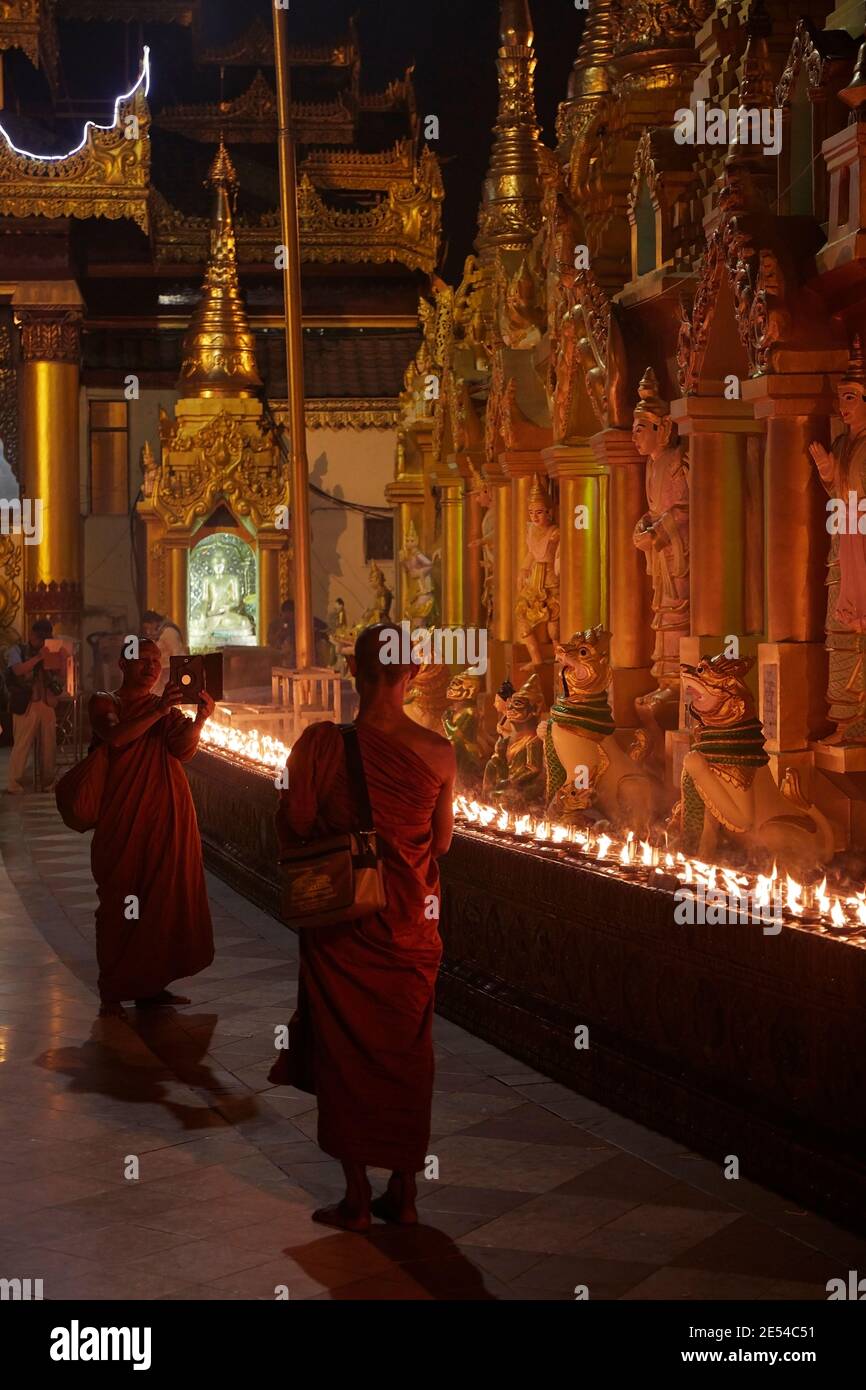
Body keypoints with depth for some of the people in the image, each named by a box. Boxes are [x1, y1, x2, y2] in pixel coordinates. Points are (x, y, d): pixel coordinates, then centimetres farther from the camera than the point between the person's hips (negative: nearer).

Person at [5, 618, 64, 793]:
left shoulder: (51, 654, 16)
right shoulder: (17, 651, 4)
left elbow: (60, 678, 17)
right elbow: (17, 670, -17)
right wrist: (38, 657, -22)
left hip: (47, 705, 4)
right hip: (26, 705, -4)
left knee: (49, 747, 4)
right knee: (21, 746, -7)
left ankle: (48, 783, 12)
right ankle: (14, 785, -3)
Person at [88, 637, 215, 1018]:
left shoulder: (167, 708, 14)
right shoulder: (105, 703, 4)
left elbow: (182, 750, -5)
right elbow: (116, 737, -18)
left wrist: (199, 719, -23)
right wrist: (158, 711, -27)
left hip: (167, 815, 4)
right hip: (123, 817, -4)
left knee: (164, 898, 3)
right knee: (120, 900, -5)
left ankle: (151, 985, 11)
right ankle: (112, 991, -1)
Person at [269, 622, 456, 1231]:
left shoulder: (321, 744, -17)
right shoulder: (438, 752, -10)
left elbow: (291, 832, -9)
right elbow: (441, 843, 1)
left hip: (341, 922, -2)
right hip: (412, 923, 2)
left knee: (345, 1052, 12)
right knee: (406, 1052, 15)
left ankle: (357, 1198, 20)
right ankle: (404, 1192, 25)